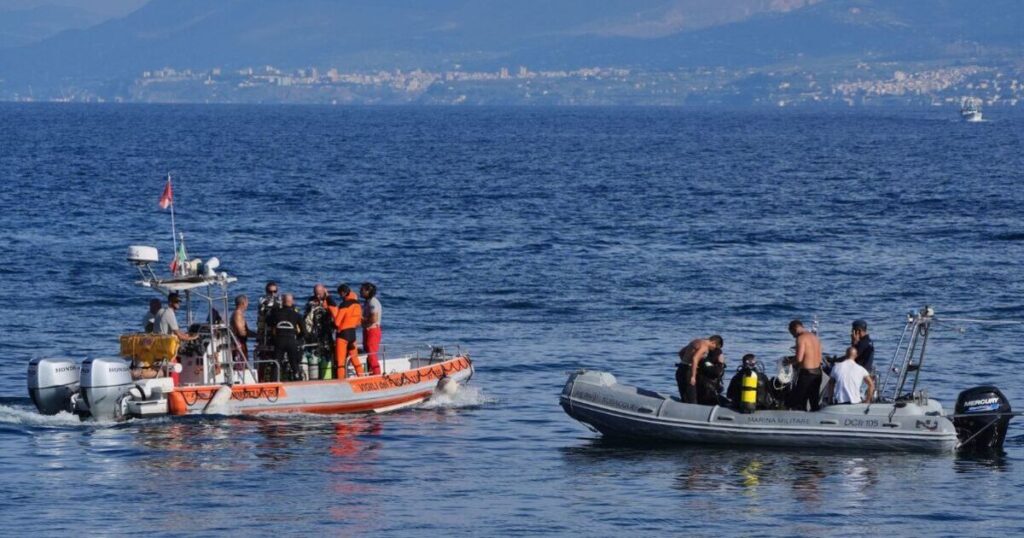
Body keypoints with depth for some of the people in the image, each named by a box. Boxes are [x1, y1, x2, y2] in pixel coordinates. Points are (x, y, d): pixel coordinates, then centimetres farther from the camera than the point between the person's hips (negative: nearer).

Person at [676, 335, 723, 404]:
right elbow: (695, 359, -23)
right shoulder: (704, 346, -9)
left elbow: (681, 352, 28)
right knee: (692, 401, -8)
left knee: (684, 400, 12)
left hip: (680, 370, 9)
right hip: (687, 371, -9)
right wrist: (693, 376, -24)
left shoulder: (697, 342, 19)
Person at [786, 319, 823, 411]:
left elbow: (799, 358, -21)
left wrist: (789, 362, -1)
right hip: (817, 372, 8)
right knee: (815, 403, 13)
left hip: (806, 373, -8)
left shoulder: (801, 338, -12)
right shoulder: (815, 337, 14)